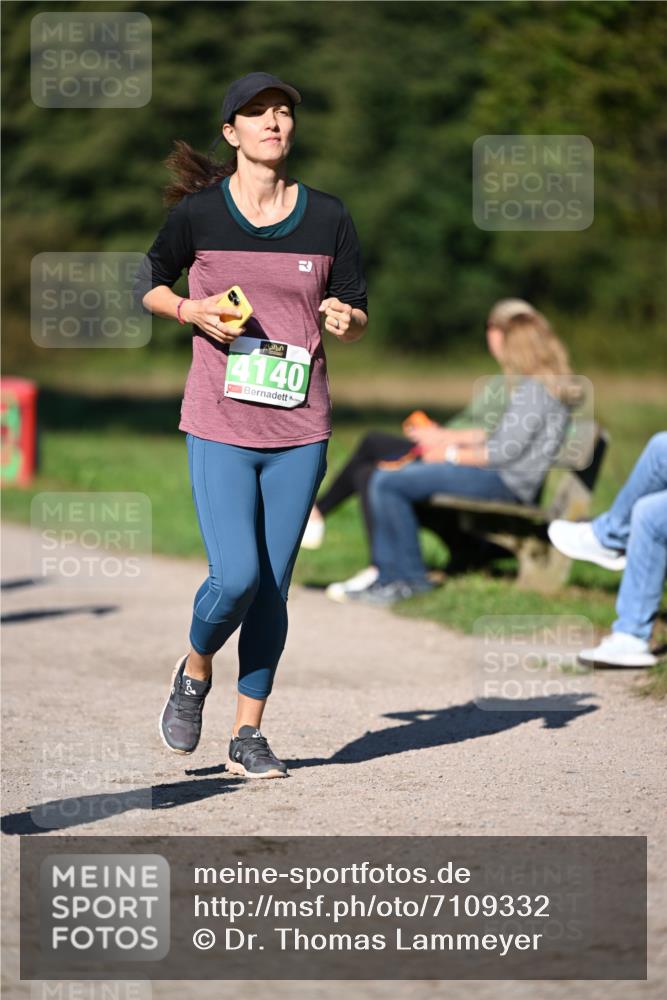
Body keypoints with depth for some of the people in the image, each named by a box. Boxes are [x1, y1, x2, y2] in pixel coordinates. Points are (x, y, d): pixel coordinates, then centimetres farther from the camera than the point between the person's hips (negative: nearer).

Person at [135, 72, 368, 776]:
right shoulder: (197, 213, -2)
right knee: (236, 577, -14)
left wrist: (345, 321, -13)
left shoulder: (327, 217, 4)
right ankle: (194, 672, 18)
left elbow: (356, 313, 11)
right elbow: (149, 283, 13)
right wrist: (193, 311, -7)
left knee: (273, 590, 5)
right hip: (219, 427, -2)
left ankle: (249, 734, 17)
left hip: (300, 431, 2)